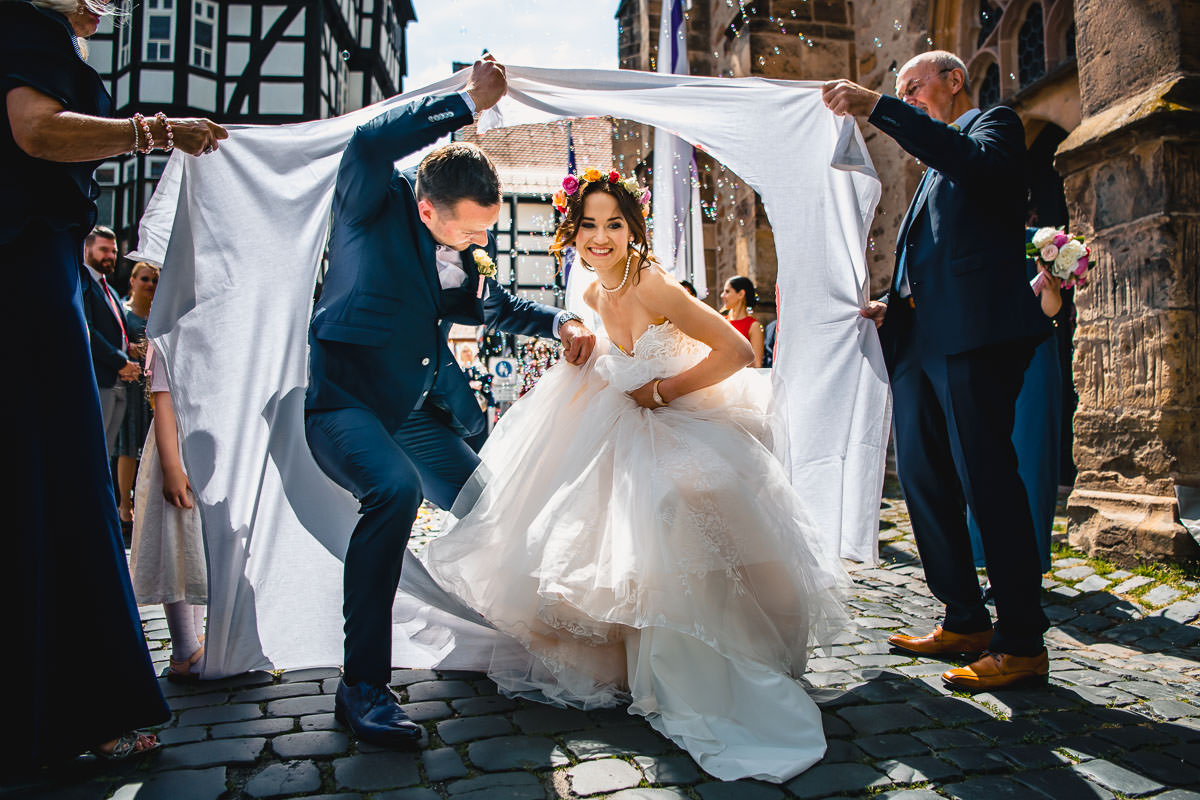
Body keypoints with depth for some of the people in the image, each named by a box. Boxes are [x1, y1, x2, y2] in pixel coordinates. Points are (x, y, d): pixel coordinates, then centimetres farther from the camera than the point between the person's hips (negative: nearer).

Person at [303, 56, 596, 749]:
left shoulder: (473, 246, 3)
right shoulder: (373, 205, -13)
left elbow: (496, 307, 20)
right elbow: (370, 141, -35)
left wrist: (561, 321, 1)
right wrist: (469, 102, -26)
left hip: (419, 407, 7)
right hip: (343, 398, -7)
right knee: (395, 491, -34)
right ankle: (364, 686, -23)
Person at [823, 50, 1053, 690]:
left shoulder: (995, 123, 6)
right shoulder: (935, 168, 30)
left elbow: (977, 165, -19)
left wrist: (878, 108, -21)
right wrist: (891, 305, 10)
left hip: (974, 333, -9)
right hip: (919, 340, 9)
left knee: (987, 480, -10)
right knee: (922, 478, 8)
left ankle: (1021, 642, -1)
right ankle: (965, 621, 18)